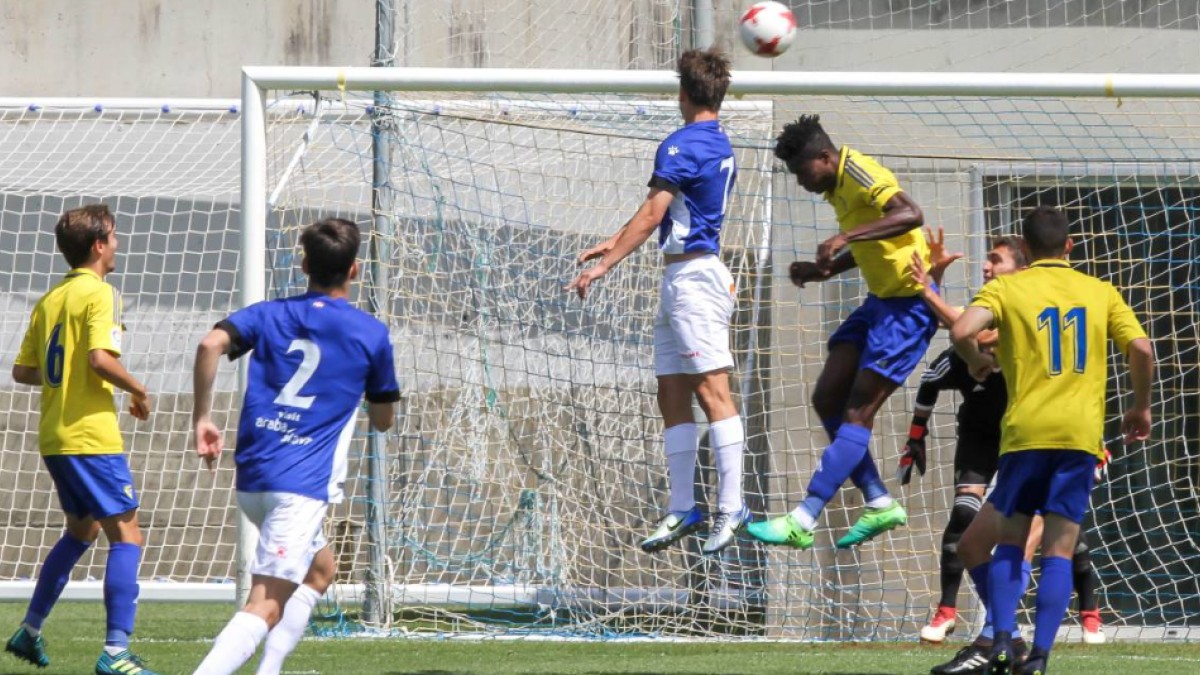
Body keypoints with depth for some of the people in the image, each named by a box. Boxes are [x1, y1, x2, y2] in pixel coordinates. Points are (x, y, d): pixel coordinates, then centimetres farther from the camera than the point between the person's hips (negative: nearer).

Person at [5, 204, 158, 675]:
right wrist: (138, 391, -9)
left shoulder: (49, 300, 13)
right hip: (92, 437, -9)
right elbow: (100, 357, -23)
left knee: (80, 531, 25)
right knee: (126, 536, -7)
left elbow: (22, 370, 15)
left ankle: (29, 632, 29)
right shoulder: (98, 293, -11)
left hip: (54, 438, 9)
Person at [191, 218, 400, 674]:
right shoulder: (371, 334, 4)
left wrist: (202, 418, -3)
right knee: (267, 607, -16)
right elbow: (383, 421, 14)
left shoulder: (268, 315, 11)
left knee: (319, 570, 29)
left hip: (251, 480, 6)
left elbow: (211, 345, -9)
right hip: (301, 485, -6)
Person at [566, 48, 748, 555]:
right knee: (673, 397, 9)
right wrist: (614, 243, 30)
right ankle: (682, 509, 10)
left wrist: (602, 266, -15)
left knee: (711, 390, -13)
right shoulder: (720, 147, 17)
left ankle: (731, 507, -18)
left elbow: (651, 216, -16)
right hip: (680, 281, 10)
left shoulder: (683, 146, -12)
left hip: (693, 277, -10)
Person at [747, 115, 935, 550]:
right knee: (827, 400, 5)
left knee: (858, 412, -11)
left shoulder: (859, 173, -18)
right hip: (880, 301, 11)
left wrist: (846, 237, -40)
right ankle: (880, 503, 10)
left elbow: (909, 215, -36)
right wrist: (826, 269, 12)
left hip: (909, 305, -11)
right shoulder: (837, 187, 11)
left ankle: (803, 521, -16)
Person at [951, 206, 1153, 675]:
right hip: (1082, 434, 1)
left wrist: (978, 362, 8)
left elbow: (962, 331, -13)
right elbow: (1141, 350, 0)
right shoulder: (1100, 292, 10)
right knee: (1059, 550, 1)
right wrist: (1141, 407, 15)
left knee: (1010, 541, 11)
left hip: (1025, 431, -1)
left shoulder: (1005, 288, 4)